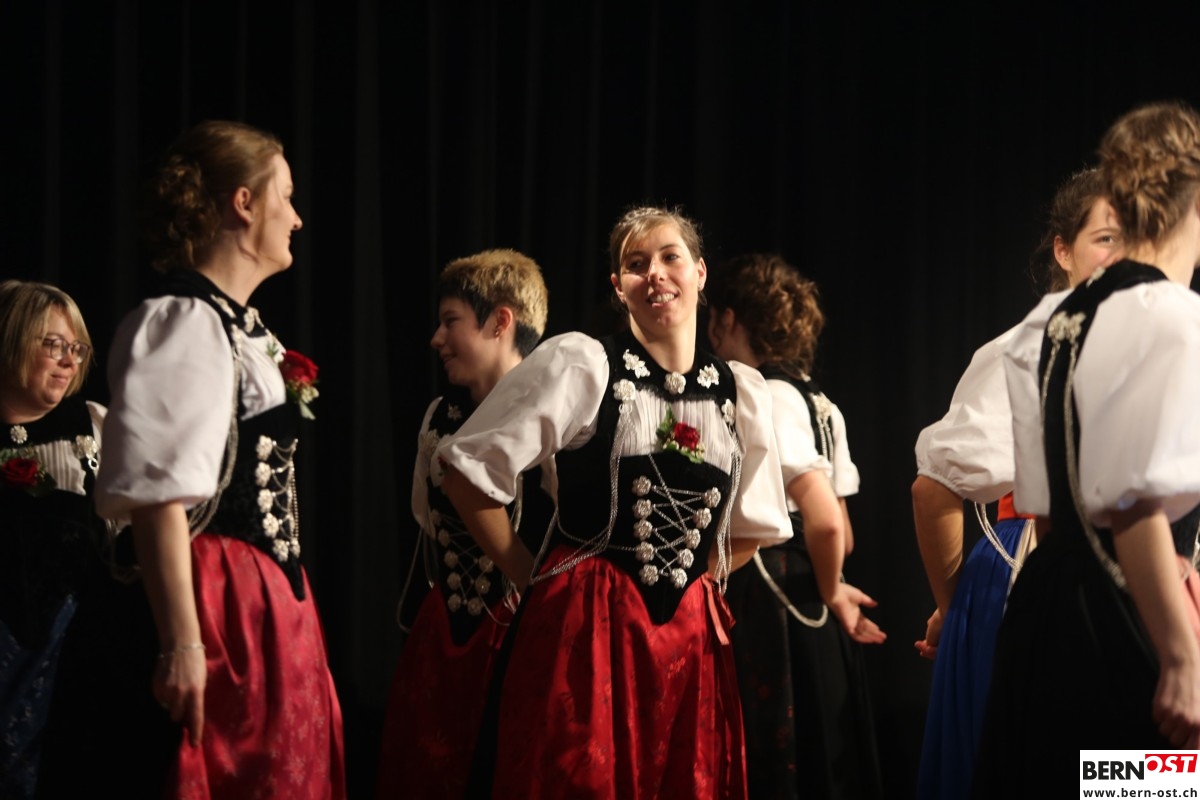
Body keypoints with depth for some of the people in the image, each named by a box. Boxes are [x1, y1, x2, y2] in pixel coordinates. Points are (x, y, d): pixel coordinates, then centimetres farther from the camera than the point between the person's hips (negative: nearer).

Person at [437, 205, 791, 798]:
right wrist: (529, 575, 0)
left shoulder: (743, 392, 8)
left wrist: (687, 575, 9)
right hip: (581, 627, -4)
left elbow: (755, 526, 22)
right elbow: (468, 470, -3)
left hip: (690, 633, 4)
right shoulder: (579, 363, -5)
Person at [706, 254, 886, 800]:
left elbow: (825, 521, -21)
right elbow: (835, 529, 16)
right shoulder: (817, 403, 13)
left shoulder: (765, 399, -13)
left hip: (763, 603, -9)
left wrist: (829, 592, -5)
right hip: (806, 610, 9)